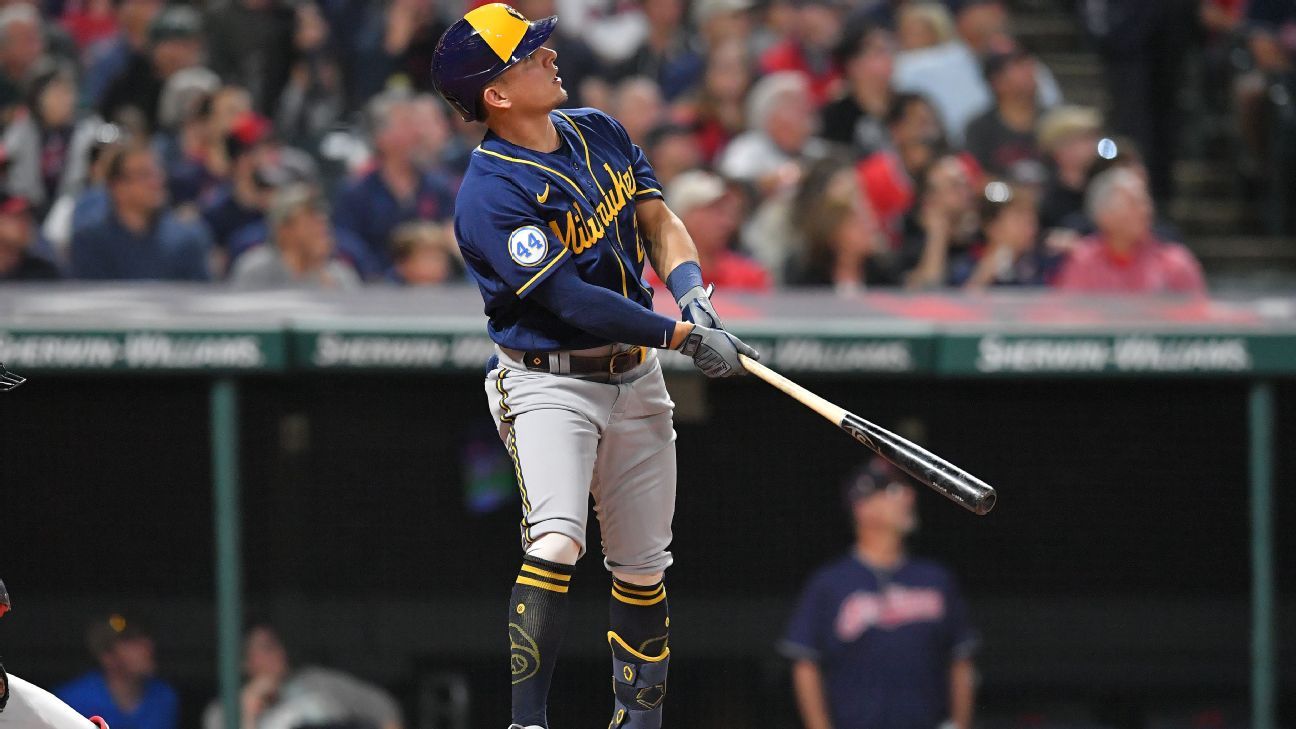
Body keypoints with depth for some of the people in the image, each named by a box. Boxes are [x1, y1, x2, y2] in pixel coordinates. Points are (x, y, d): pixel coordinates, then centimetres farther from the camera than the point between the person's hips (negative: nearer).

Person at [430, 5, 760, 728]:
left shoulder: (599, 133, 5)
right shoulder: (490, 195, -19)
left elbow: (657, 217, 10)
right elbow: (572, 303, -22)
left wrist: (688, 283, -11)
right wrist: (684, 336, -21)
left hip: (636, 380, 7)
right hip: (550, 386, -7)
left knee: (643, 568, 9)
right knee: (557, 541, -26)